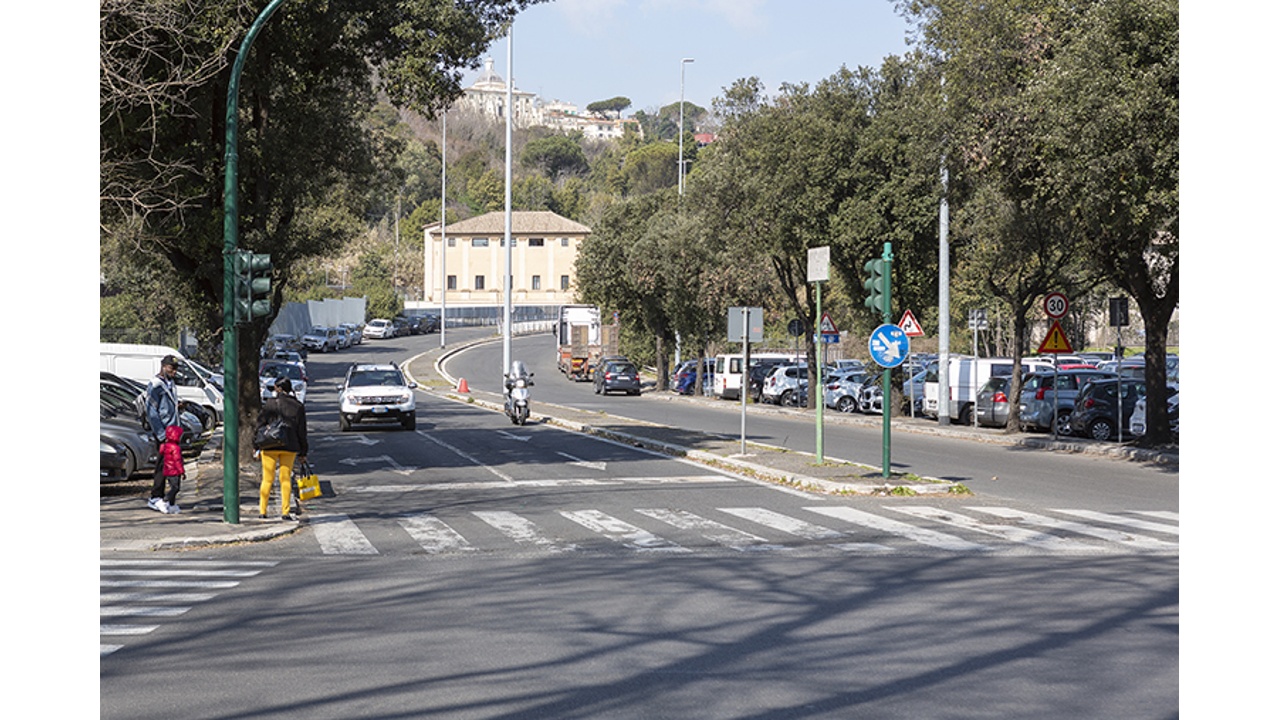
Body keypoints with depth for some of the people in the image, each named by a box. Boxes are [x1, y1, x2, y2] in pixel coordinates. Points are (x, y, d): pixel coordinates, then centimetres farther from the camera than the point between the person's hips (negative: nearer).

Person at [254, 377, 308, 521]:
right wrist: (302, 452, 11)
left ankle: (262, 511, 8)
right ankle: (285, 511, 7)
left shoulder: (270, 404, -6)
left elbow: (260, 425, -5)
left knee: (267, 479, 5)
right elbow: (302, 432, 5)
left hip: (270, 446, -2)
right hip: (290, 448, 2)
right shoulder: (298, 407, 3)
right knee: (286, 479, 9)